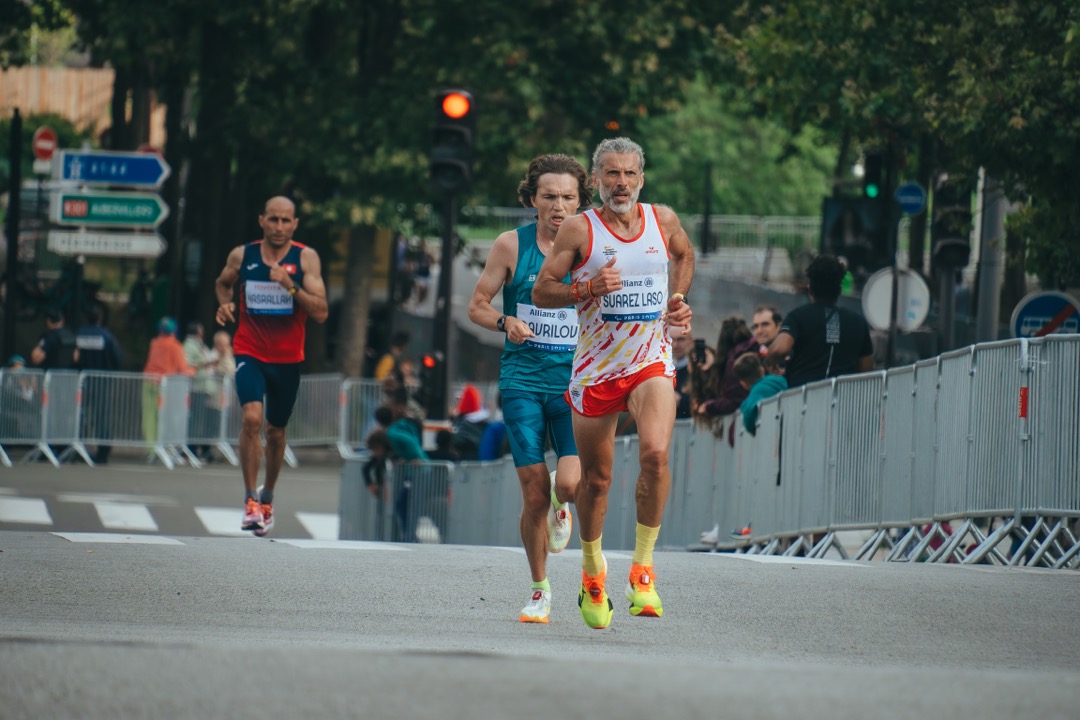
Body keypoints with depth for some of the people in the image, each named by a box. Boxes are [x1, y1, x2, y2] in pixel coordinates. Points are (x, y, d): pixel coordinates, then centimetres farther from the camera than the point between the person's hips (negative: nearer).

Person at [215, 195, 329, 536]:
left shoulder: (305, 258, -9)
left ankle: (267, 497, 39)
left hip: (287, 358, 1)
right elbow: (223, 283, 19)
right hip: (250, 353, -1)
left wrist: (290, 286, -28)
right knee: (252, 417, -23)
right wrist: (225, 304, -2)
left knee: (276, 432, 14)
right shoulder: (242, 256, -4)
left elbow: (320, 313, -15)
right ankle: (250, 500, -17)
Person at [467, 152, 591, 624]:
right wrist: (506, 322, -12)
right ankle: (539, 590, 15)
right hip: (523, 381, 0)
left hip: (576, 383, 0)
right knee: (533, 494, -4)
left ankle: (561, 505, 22)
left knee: (570, 482, -18)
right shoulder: (511, 246, 2)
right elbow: (477, 306, 9)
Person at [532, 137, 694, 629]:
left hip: (651, 362, 0)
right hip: (596, 367, 0)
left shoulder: (663, 220, 2)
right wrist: (588, 289, -21)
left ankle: (643, 567, -15)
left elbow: (684, 255, 25)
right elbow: (541, 292, -5)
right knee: (595, 478, 9)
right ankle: (592, 572, 33)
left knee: (655, 453, -25)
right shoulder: (579, 230, -7)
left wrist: (677, 299, 10)